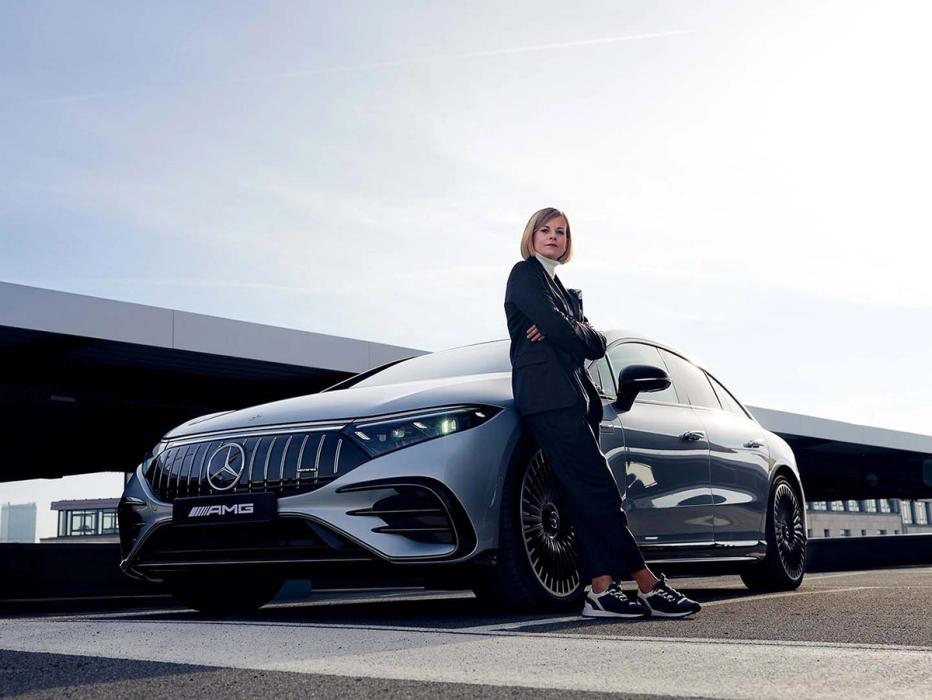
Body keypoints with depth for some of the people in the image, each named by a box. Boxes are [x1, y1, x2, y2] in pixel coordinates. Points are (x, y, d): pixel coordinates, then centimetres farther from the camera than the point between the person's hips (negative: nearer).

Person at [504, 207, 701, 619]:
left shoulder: (561, 287, 28)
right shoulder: (525, 273, 4)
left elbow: (596, 344, 14)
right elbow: (558, 328, -12)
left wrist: (564, 333, -5)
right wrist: (578, 334, 8)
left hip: (575, 396, 9)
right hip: (548, 395, -9)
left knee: (586, 498, 1)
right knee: (598, 492, -11)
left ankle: (602, 591, -1)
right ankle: (649, 586, -13)